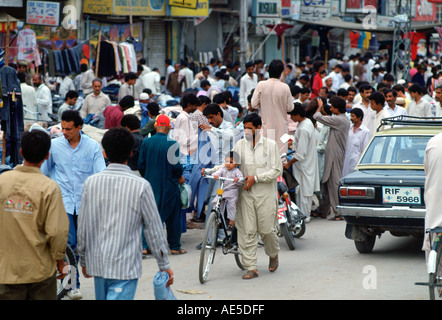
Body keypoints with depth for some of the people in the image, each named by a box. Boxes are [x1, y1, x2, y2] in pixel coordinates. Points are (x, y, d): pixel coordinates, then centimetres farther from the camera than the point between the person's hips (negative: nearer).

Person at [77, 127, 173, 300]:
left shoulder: (91, 182, -1)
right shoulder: (140, 186, -11)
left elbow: (83, 226, 5)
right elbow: (153, 229, -5)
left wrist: (83, 260, 18)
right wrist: (164, 265, 6)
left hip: (97, 263, 5)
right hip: (125, 266, -4)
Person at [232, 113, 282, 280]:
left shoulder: (270, 145, -1)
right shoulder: (240, 144, 7)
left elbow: (277, 170, -4)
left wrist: (256, 178, -12)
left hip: (265, 193, -2)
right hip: (246, 193, 2)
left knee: (266, 229, 0)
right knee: (247, 231, -2)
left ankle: (273, 255, 31)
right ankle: (251, 267, 2)